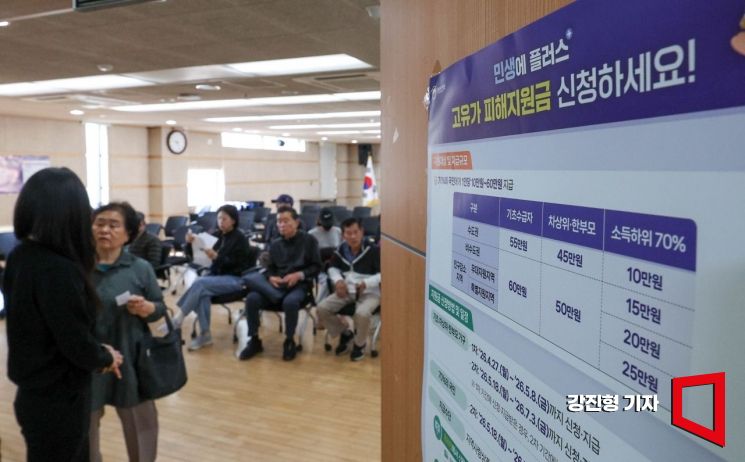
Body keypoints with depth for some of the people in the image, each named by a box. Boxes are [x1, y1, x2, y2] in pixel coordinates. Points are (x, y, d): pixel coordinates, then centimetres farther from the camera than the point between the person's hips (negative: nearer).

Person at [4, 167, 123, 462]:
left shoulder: (19, 258, -2)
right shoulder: (58, 270, -28)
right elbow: (77, 346, -24)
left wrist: (98, 354, 3)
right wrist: (106, 357, -3)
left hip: (34, 393, 8)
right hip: (58, 400, -8)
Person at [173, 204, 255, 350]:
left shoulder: (240, 239, -8)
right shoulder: (216, 235, 9)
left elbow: (236, 265, -16)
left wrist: (216, 257, -29)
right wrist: (191, 243, -12)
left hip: (235, 279, -5)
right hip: (216, 274, 5)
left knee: (200, 283, -28)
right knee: (202, 293, -28)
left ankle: (178, 319, -21)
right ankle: (204, 334, -23)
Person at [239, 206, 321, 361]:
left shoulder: (309, 241, 3)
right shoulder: (275, 244, 16)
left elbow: (316, 267, 0)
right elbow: (270, 268, 17)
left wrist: (298, 275, -17)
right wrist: (271, 278, -8)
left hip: (299, 284, -4)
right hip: (276, 285, 4)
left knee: (290, 302, -38)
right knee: (252, 299, -23)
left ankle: (289, 341, -13)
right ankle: (254, 340, -6)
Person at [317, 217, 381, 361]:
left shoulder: (373, 250, -14)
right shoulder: (341, 250, 5)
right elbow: (333, 268, 22)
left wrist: (366, 283, -27)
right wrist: (338, 280, -1)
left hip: (370, 292, -5)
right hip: (347, 291, 5)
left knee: (362, 313, -36)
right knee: (322, 308, -14)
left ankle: (360, 344, -2)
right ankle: (345, 333, 13)